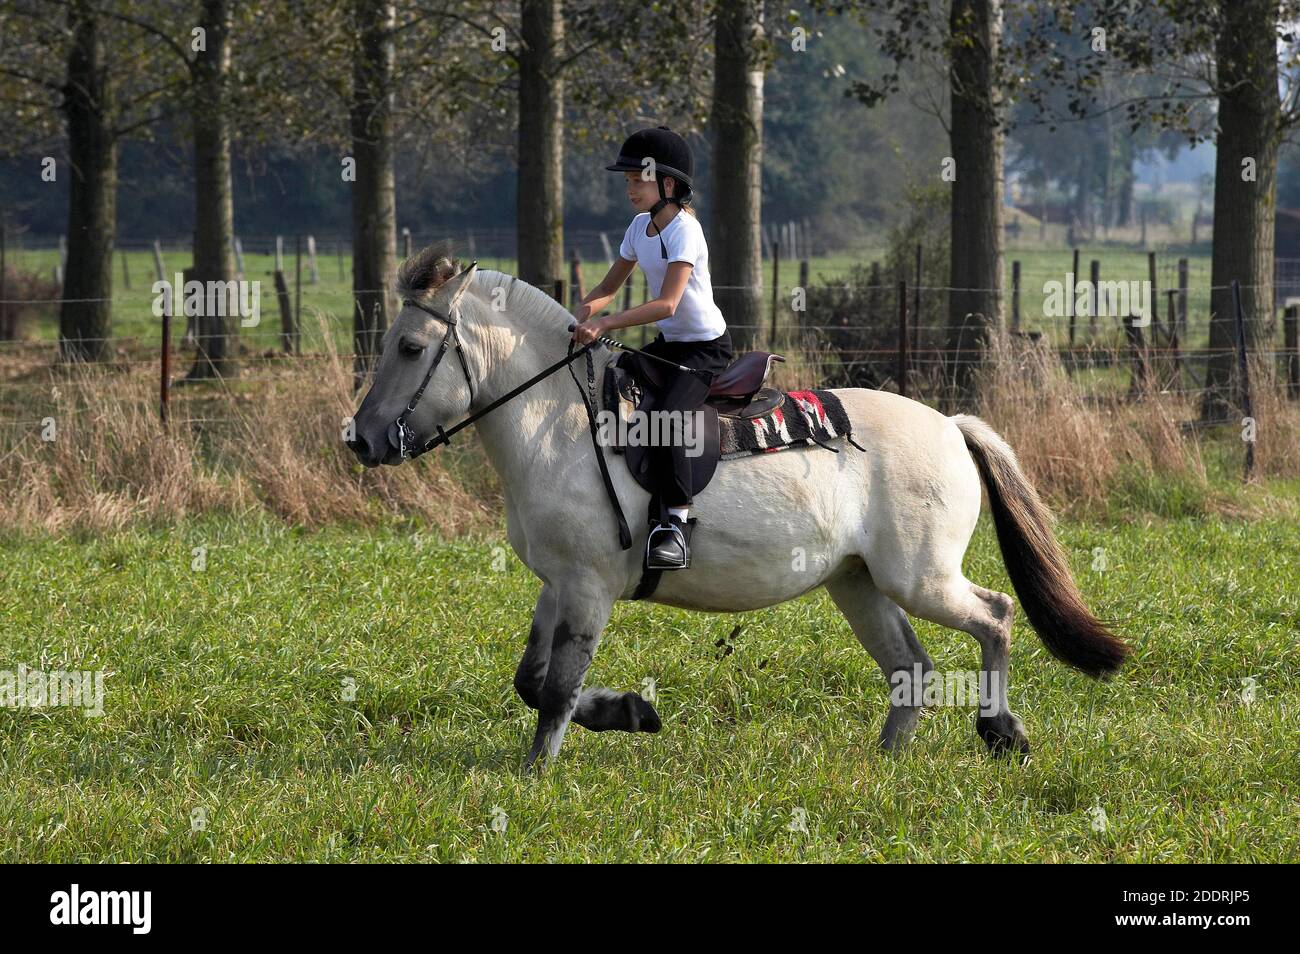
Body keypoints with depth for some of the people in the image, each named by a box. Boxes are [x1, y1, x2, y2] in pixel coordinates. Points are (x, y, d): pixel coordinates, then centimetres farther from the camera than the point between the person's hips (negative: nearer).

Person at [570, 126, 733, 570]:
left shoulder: (683, 230, -21)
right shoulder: (641, 226, 6)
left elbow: (667, 303, -31)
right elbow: (611, 286, 11)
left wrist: (606, 323, -37)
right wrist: (583, 313, -11)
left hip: (706, 346, -9)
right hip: (668, 344, 9)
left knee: (663, 417, -31)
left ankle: (677, 521, -25)